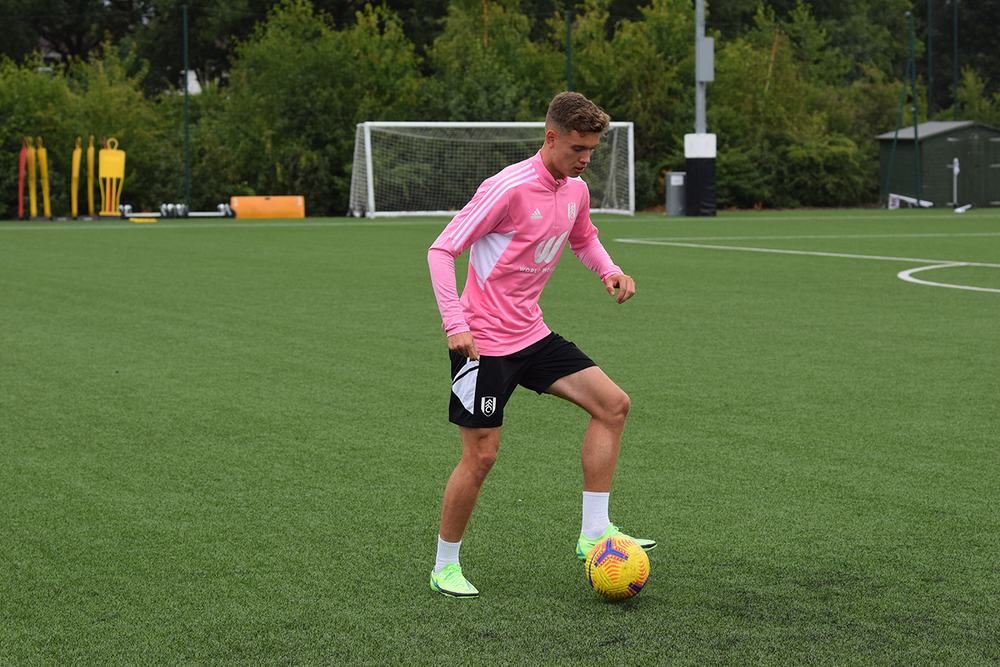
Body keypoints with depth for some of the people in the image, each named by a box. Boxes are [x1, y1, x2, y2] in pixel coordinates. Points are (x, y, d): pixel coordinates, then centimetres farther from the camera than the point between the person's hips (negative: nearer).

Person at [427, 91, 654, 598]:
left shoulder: (576, 191, 4)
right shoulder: (509, 189, -20)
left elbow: (583, 238, 28)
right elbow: (442, 250, -18)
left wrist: (609, 271, 7)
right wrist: (455, 324, -25)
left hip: (532, 335, 8)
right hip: (483, 342, -8)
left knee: (613, 404, -1)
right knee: (481, 455, -5)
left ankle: (594, 533, 3)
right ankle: (444, 567, 13)